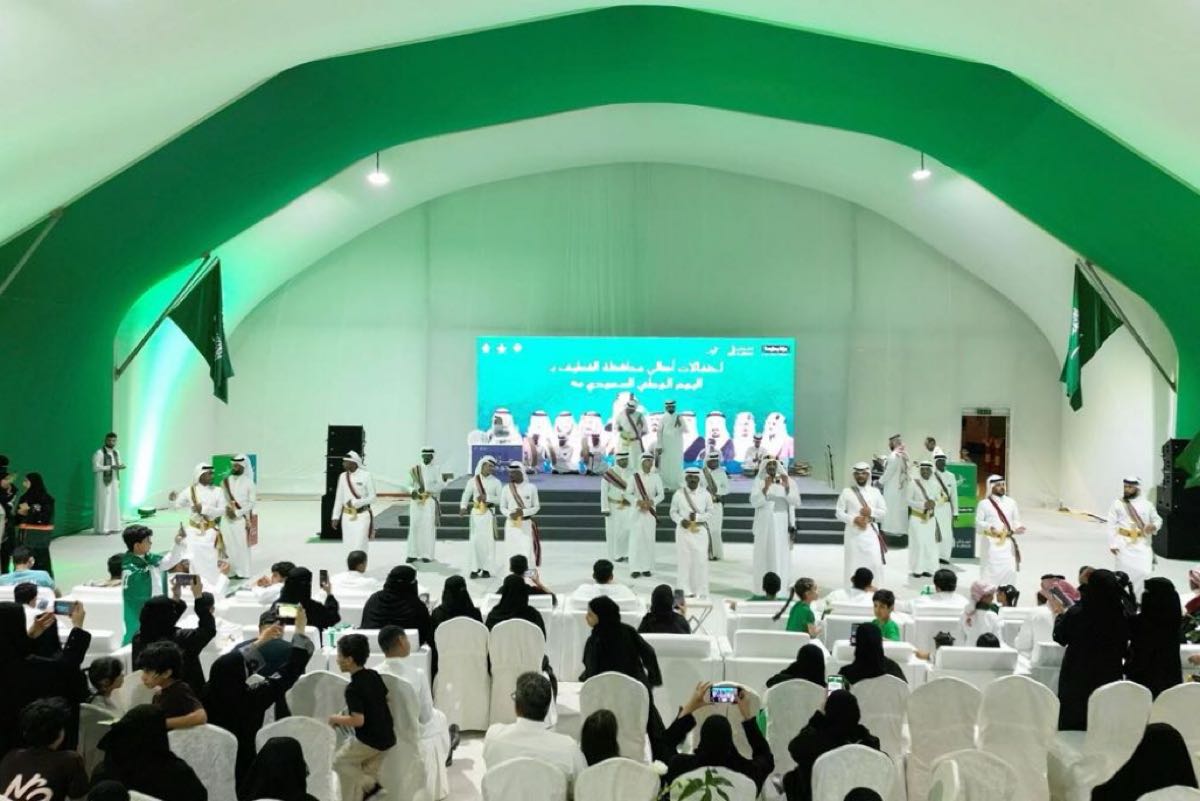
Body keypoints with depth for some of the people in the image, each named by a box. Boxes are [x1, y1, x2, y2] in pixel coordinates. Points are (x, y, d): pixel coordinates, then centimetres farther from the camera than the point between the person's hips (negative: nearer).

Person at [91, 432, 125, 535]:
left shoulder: (116, 452, 11)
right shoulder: (99, 453, -10)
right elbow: (95, 467, -16)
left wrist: (121, 466, -6)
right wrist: (111, 467, -21)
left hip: (114, 481, 7)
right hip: (104, 482, -7)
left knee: (114, 504, 8)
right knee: (104, 504, -6)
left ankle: (113, 526, 14)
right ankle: (102, 528, -3)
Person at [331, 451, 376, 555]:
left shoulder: (366, 476, -9)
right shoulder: (342, 477, 4)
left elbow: (372, 498, -7)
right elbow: (339, 498, 9)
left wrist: (355, 502, -17)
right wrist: (336, 517, 8)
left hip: (362, 515, -5)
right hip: (347, 516, 5)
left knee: (359, 546, -9)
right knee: (349, 546, 10)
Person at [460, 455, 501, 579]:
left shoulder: (496, 482, 1)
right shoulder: (473, 481, 2)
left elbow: (500, 499, -3)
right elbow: (466, 496, -1)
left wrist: (487, 498, -16)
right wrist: (463, 507, -18)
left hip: (489, 514, 0)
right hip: (475, 513, 0)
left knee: (488, 541, 0)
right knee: (474, 541, -1)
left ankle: (486, 569, 7)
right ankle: (474, 568, 6)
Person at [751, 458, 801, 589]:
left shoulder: (787, 481, 4)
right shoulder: (759, 481, 1)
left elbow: (796, 502, -6)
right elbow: (754, 502, -11)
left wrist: (787, 487, -21)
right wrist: (765, 488, -24)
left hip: (782, 526, 1)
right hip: (764, 526, 0)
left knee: (782, 557, -1)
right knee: (764, 557, 2)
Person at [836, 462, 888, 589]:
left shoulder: (875, 492, 9)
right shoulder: (846, 492, 1)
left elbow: (884, 511, 10)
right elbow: (839, 512, 0)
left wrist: (871, 512, -9)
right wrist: (854, 519, -15)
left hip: (871, 532, 2)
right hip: (853, 533, -2)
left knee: (875, 563, -5)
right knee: (853, 564, -1)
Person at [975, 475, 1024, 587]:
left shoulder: (1011, 502, 8)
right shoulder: (984, 503, -3)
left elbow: (1016, 520, 14)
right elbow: (978, 523, -4)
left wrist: (1017, 528, -8)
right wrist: (988, 527, -22)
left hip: (1008, 542, 4)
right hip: (991, 542, -3)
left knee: (1010, 569, 2)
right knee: (990, 569, -5)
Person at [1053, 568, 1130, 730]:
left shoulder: (1075, 613, -18)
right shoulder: (1122, 615, -12)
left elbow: (1060, 637, 1)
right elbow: (1124, 649, 2)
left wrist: (1059, 613, 18)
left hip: (1077, 680, -2)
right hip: (1110, 678, 2)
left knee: (1071, 729, 10)